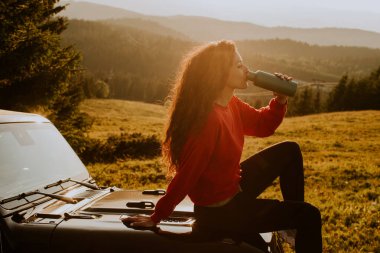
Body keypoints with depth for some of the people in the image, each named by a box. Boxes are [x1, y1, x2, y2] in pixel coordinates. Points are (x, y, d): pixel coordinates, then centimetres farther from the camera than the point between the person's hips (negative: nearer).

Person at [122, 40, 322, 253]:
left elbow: (263, 125, 10)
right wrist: (156, 218, -21)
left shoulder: (231, 104, -3)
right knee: (309, 215, -5)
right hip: (218, 213, -9)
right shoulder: (209, 119, -32)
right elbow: (185, 177, -28)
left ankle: (293, 223, 23)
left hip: (233, 188, 9)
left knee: (289, 151, 15)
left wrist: (280, 99, -7)